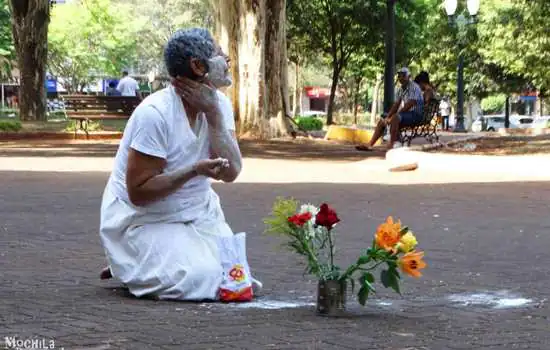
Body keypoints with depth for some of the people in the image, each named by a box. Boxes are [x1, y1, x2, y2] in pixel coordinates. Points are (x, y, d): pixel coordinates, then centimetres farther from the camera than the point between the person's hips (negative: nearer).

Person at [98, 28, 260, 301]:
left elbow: (230, 172, -14)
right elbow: (138, 192, -23)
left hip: (198, 213, 7)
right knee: (199, 278, -26)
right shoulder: (155, 114, -24)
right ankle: (130, 269, 4)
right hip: (145, 219, -7)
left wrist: (213, 113, -21)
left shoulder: (219, 104, -3)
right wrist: (193, 171, -34)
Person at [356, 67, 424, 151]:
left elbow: (408, 106, -23)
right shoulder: (401, 89, 12)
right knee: (382, 121, 9)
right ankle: (370, 144, 3)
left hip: (415, 115, -10)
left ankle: (391, 145, -36)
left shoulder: (414, 87, -15)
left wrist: (391, 117, -19)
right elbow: (396, 105, 12)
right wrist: (387, 117, -3)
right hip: (406, 114, 10)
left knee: (395, 117, -36)